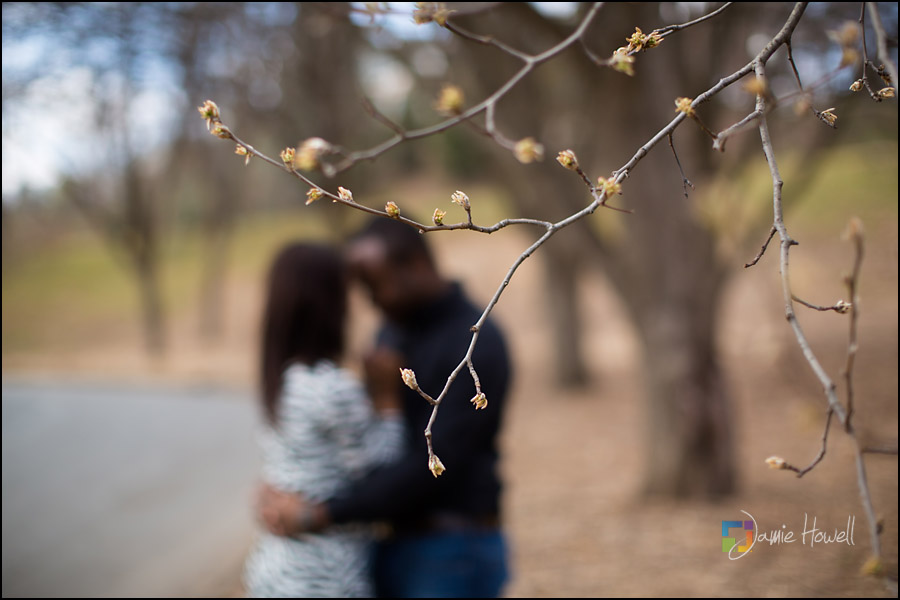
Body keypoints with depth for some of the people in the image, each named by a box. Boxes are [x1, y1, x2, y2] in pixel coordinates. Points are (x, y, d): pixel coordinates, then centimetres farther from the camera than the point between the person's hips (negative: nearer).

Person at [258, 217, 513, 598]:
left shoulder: (476, 344, -16)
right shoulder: (395, 330, 10)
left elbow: (433, 462, -23)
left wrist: (321, 514, -22)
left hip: (453, 556, -8)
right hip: (395, 546, 8)